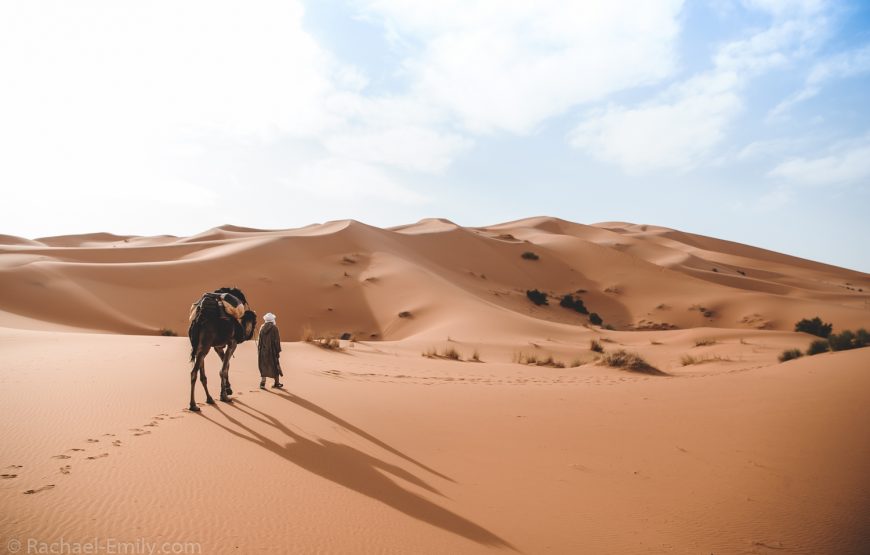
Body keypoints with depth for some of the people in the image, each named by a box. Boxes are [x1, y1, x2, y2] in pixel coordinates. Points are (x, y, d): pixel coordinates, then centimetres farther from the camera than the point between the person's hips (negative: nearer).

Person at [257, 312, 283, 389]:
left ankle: (262, 382, 3)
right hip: (272, 350, -3)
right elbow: (277, 340, -11)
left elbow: (260, 340, 3)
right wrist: (278, 350, -5)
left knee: (263, 366, 9)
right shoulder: (274, 328, -11)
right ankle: (277, 383, 17)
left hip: (263, 350, 3)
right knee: (275, 365, 10)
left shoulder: (262, 327, 0)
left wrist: (259, 350, 10)